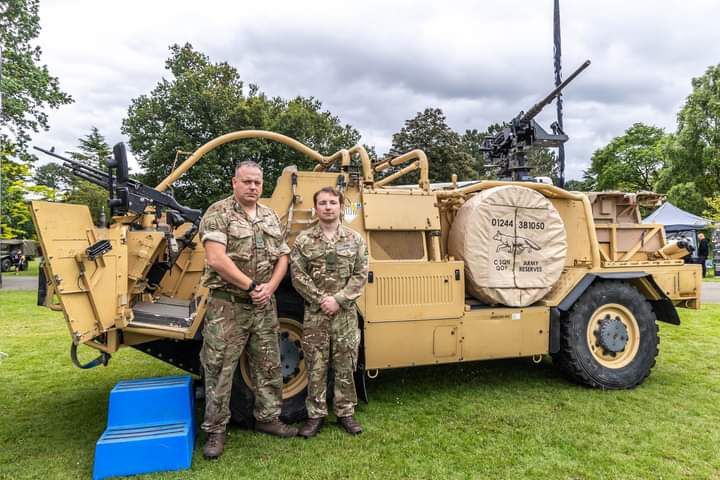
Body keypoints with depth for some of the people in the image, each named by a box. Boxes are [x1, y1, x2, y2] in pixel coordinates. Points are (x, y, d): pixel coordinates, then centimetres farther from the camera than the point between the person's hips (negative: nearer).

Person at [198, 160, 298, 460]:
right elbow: (216, 259, -19)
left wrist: (269, 288, -6)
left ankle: (268, 418, 30)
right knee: (219, 369, 2)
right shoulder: (218, 213, -8)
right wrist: (252, 286, -16)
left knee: (268, 366, 13)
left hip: (264, 306, 6)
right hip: (227, 305, -5)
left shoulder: (270, 216, 11)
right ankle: (215, 430, 17)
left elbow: (282, 257, 11)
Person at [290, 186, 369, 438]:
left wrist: (339, 299, -12)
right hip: (315, 313, -1)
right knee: (316, 367, 6)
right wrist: (320, 299, -13)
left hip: (346, 314, 1)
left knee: (345, 366, 9)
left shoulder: (355, 239, 3)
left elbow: (360, 275, -2)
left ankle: (346, 412, 23)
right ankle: (316, 415, 20)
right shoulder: (303, 240, 0)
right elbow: (298, 276, -4)